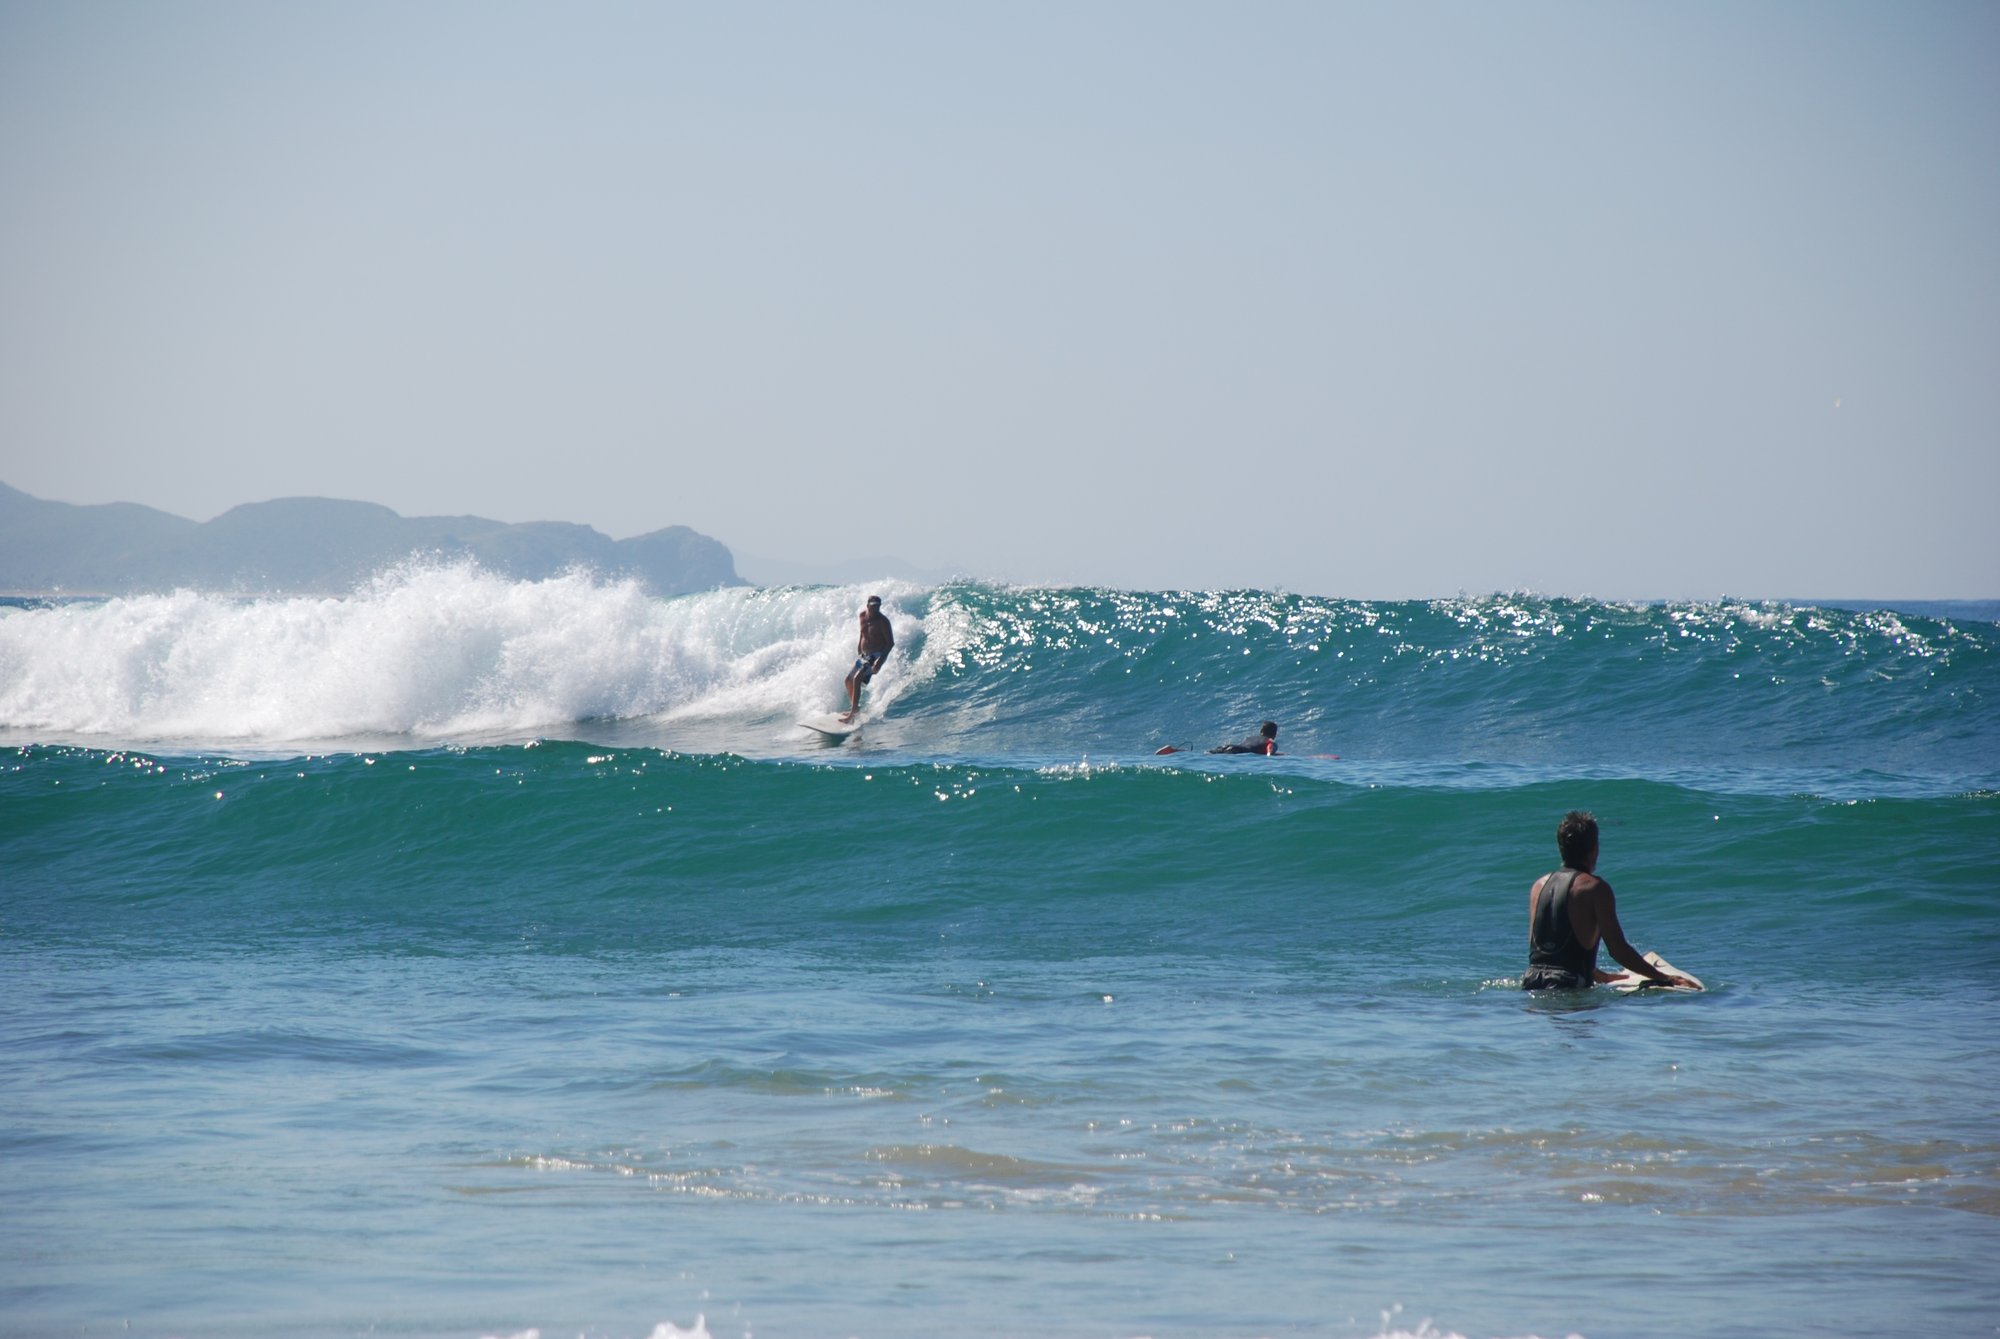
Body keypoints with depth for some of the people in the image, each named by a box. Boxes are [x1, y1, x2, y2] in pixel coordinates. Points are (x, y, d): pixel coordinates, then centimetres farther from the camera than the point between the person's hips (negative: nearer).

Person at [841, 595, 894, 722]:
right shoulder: (863, 616, 3)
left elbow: (890, 643, -18)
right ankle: (855, 708, 30)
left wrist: (880, 660, -28)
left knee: (857, 679, -23)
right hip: (864, 655, 8)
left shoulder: (882, 621, -17)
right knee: (849, 680, 13)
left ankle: (853, 713, -23)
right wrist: (859, 652, 21)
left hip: (876, 656, -8)